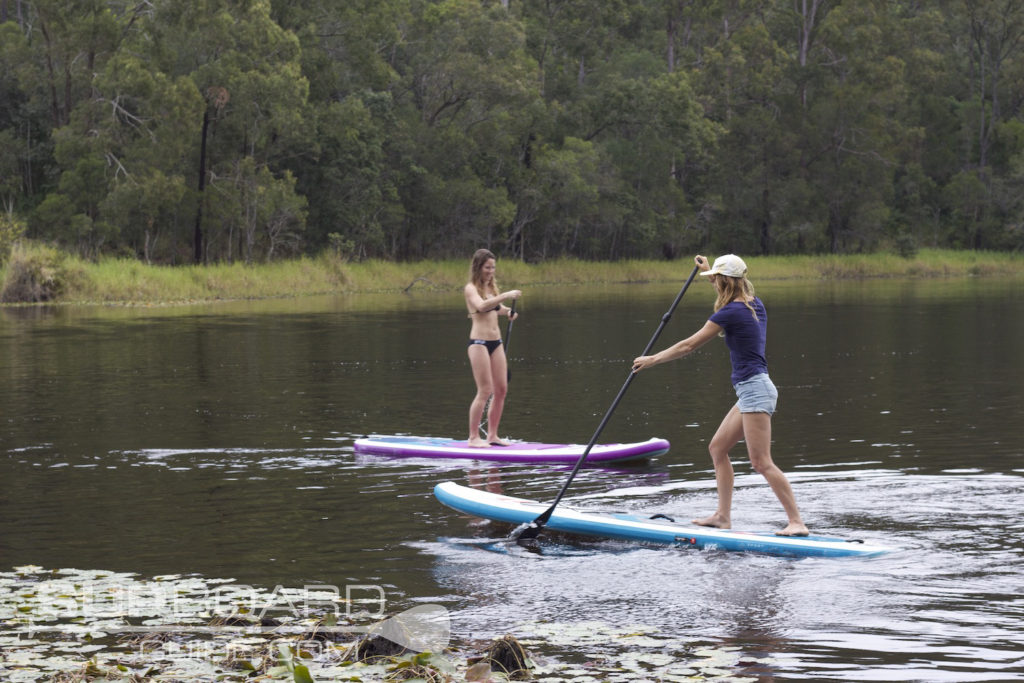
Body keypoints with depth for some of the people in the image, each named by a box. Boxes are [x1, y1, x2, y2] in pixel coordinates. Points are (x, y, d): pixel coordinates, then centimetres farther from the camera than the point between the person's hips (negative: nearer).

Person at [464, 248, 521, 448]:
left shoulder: (492, 287, 15)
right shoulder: (471, 288, -7)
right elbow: (481, 306, -27)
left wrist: (506, 311, 10)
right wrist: (505, 296, -33)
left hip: (496, 342, 8)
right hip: (479, 343, -8)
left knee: (501, 389, 5)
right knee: (485, 391, -10)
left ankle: (492, 435, 14)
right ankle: (474, 437, -3)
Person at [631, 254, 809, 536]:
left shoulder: (729, 313, -14)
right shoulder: (755, 304, 11)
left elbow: (689, 346, -7)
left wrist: (653, 359, 4)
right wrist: (709, 272, 42)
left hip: (754, 389, -10)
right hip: (753, 389, 10)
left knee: (761, 463, -12)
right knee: (717, 448, 15)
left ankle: (797, 522, -14)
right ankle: (723, 516, 17)